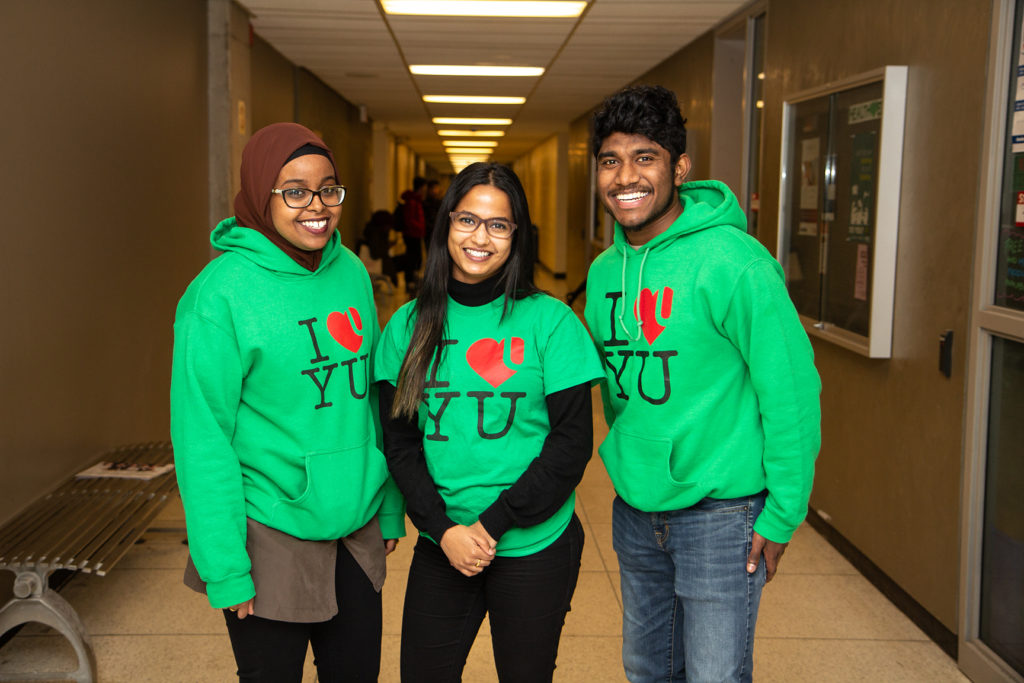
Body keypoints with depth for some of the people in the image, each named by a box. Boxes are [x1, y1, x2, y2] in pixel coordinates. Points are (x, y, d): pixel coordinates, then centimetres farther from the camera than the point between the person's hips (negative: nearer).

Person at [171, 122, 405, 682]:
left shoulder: (352, 273, 3)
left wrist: (390, 510, 10)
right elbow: (202, 438, -14)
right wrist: (225, 568, -14)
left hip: (357, 529, 5)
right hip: (271, 537, -5)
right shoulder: (221, 293, -15)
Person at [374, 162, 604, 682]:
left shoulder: (549, 321, -6)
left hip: (534, 546, -2)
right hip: (440, 544, 2)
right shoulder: (409, 325, 2)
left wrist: (494, 523, -13)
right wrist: (443, 528, -10)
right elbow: (398, 440, 2)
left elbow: (573, 441, -8)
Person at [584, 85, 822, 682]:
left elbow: (791, 392, -17)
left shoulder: (732, 262, -18)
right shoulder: (604, 271, 4)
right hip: (635, 510, 7)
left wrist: (783, 514, -14)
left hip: (720, 514, -6)